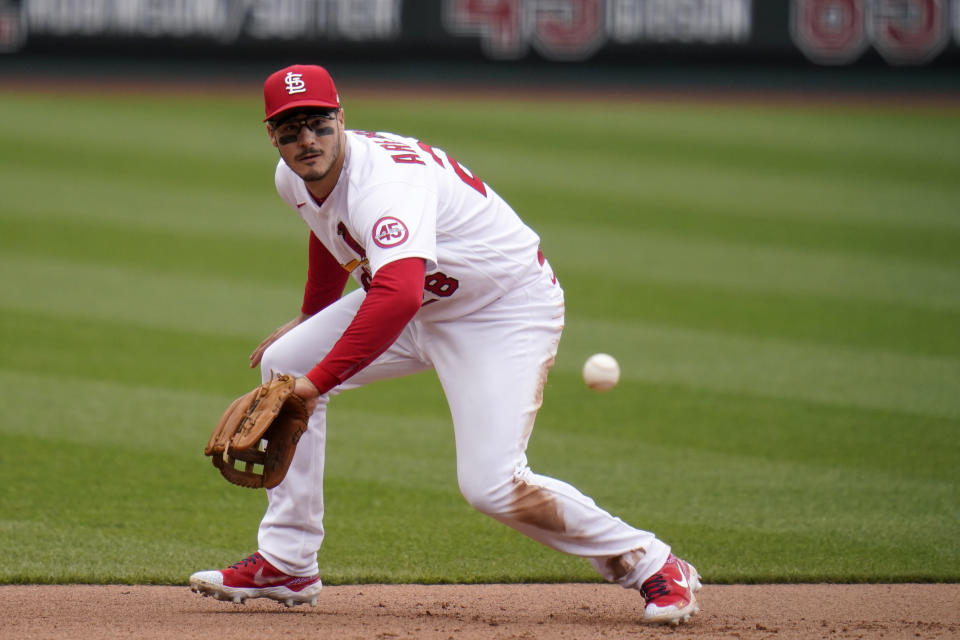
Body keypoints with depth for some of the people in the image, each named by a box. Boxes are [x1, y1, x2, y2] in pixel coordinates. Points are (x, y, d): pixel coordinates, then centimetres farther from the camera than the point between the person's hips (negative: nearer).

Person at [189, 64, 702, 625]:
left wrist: (317, 381, -51)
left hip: (508, 309, -9)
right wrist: (312, 319, 30)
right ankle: (287, 565, 8)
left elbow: (397, 297, -51)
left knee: (491, 484, -22)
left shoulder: (385, 181, -34)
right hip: (422, 302, 9)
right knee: (282, 365, 1)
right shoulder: (294, 180, -5)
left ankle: (654, 568, -6)